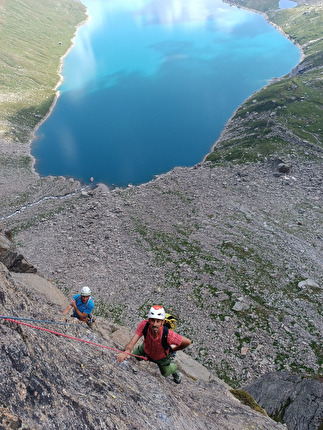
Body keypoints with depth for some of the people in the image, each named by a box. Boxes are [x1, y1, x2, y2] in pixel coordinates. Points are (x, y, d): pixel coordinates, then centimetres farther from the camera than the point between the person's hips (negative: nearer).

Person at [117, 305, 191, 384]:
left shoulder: (168, 335, -45)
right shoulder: (144, 325, -40)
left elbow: (187, 342, -32)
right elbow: (132, 342, -44)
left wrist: (173, 349, -15)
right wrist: (127, 351, -66)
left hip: (162, 357, -1)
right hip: (146, 350, 1)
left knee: (165, 374, 22)